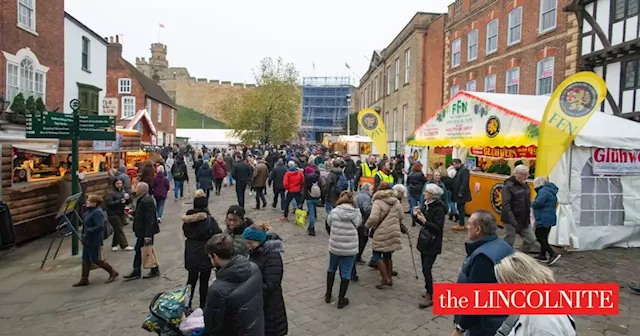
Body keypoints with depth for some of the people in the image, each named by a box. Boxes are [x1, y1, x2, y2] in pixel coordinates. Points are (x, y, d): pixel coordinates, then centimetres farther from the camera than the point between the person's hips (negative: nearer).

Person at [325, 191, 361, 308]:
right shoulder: (357, 213, -8)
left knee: (332, 269, 22)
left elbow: (328, 227, 6)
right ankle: (341, 300, 19)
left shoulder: (334, 212, -8)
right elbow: (358, 226, 4)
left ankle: (328, 295, 32)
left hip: (334, 247, 1)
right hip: (350, 249, -1)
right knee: (346, 273, 12)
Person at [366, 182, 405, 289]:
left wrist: (368, 225, -2)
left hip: (382, 233, -6)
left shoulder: (378, 202, -12)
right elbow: (401, 216, 12)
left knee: (377, 255, 5)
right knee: (388, 255, 17)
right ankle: (389, 278, 24)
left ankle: (385, 279, 1)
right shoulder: (396, 202, 8)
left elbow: (373, 218, -21)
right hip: (394, 232, 6)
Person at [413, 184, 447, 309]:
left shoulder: (439, 209, -20)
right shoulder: (425, 204, 4)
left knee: (426, 269, -9)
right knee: (425, 268, 14)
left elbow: (438, 228, -23)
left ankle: (430, 297, 1)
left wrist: (424, 221, -29)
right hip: (424, 240, 8)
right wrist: (416, 215, -7)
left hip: (433, 243, -8)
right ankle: (429, 290, 30)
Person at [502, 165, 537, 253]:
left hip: (525, 221, 7)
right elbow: (506, 206, -21)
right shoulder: (508, 186, -13)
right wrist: (513, 222, -27)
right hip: (511, 222, -7)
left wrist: (529, 214, 12)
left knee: (531, 240, 8)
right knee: (508, 243, 1)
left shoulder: (525, 185, 11)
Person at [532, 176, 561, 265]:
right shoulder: (550, 191, 16)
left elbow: (537, 203, -25)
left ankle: (553, 254, -11)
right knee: (543, 237, 18)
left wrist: (531, 203, -5)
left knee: (540, 237, -6)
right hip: (550, 218, 11)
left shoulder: (543, 191, -17)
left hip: (544, 219, -11)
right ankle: (542, 255, 26)